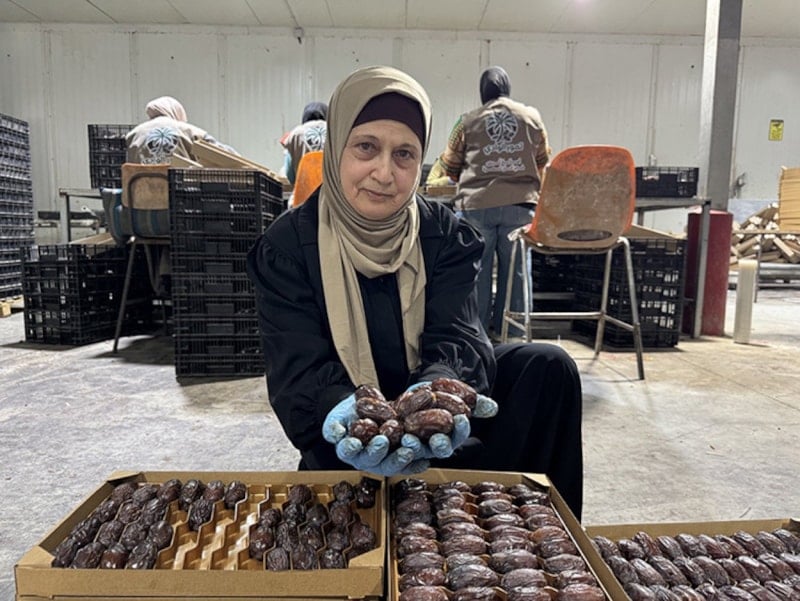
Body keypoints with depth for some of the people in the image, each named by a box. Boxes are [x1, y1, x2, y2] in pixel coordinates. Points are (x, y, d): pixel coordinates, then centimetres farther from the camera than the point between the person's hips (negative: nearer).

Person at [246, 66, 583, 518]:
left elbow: (456, 337, -17)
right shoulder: (286, 247, -11)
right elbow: (300, 371, -20)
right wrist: (346, 413, -44)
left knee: (549, 367, -16)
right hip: (345, 445, -1)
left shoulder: (448, 235, -6)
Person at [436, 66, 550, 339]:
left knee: (478, 268, 5)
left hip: (477, 204, -1)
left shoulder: (468, 121, 6)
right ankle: (510, 332, 11)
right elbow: (543, 161, 19)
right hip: (520, 203, 1)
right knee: (515, 268, 5)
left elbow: (450, 166, 12)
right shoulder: (532, 116, 11)